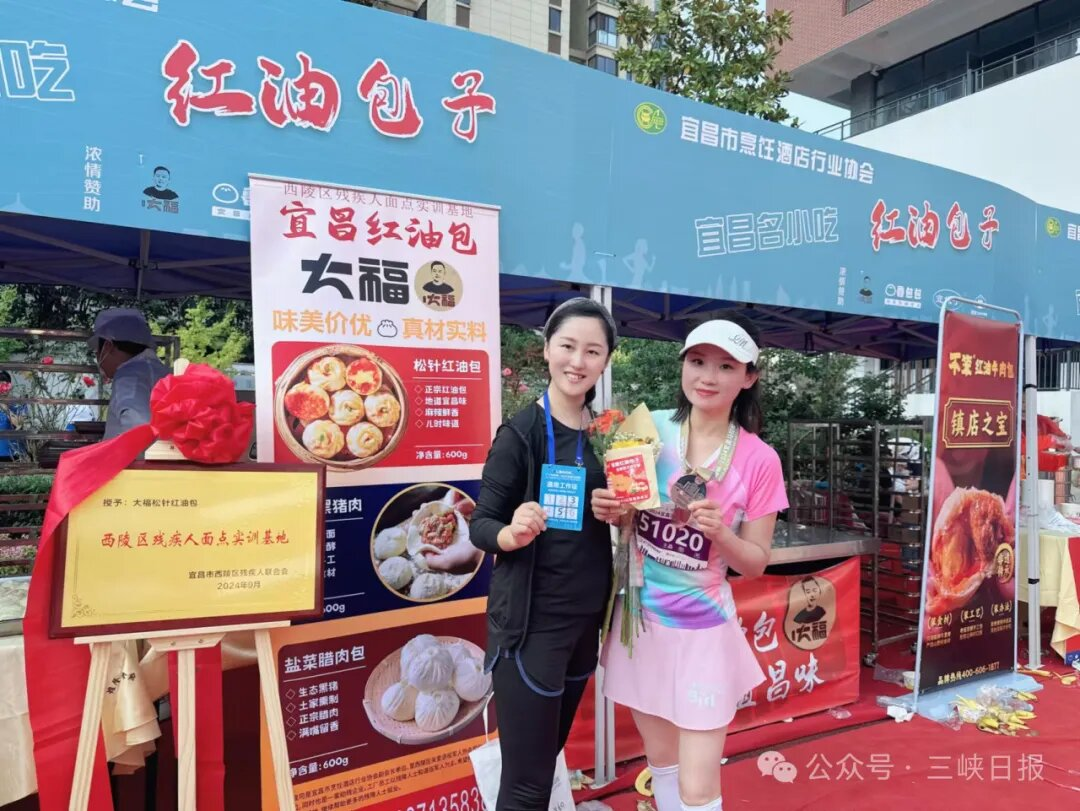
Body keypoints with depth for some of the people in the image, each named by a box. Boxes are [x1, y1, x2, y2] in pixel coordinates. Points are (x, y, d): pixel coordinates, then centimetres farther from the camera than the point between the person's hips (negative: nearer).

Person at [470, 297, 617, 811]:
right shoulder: (521, 431, -15)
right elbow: (481, 523, -13)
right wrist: (512, 534, -33)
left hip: (586, 615, 6)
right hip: (530, 620, -6)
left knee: (551, 752, 22)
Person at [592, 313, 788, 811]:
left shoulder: (759, 460, -12)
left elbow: (755, 564, -5)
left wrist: (720, 533, -25)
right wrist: (608, 511, -16)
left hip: (704, 629, -2)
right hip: (641, 620, 3)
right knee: (661, 760, 21)